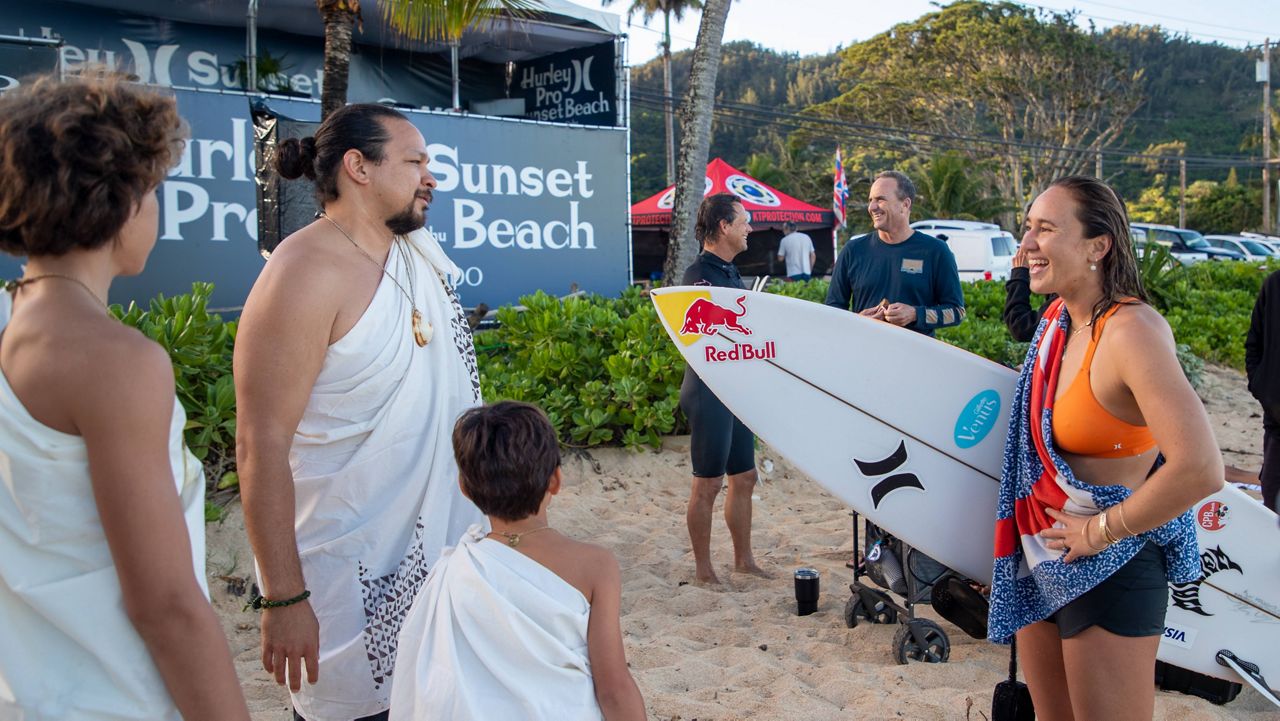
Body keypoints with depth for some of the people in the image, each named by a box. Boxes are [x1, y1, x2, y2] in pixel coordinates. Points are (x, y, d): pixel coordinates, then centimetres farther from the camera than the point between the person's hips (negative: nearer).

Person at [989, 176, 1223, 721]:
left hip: (1108, 569, -8)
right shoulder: (1057, 319, 2)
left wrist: (1103, 530, -19)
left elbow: (1200, 469, -32)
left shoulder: (1131, 329, -22)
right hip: (1037, 557, 8)